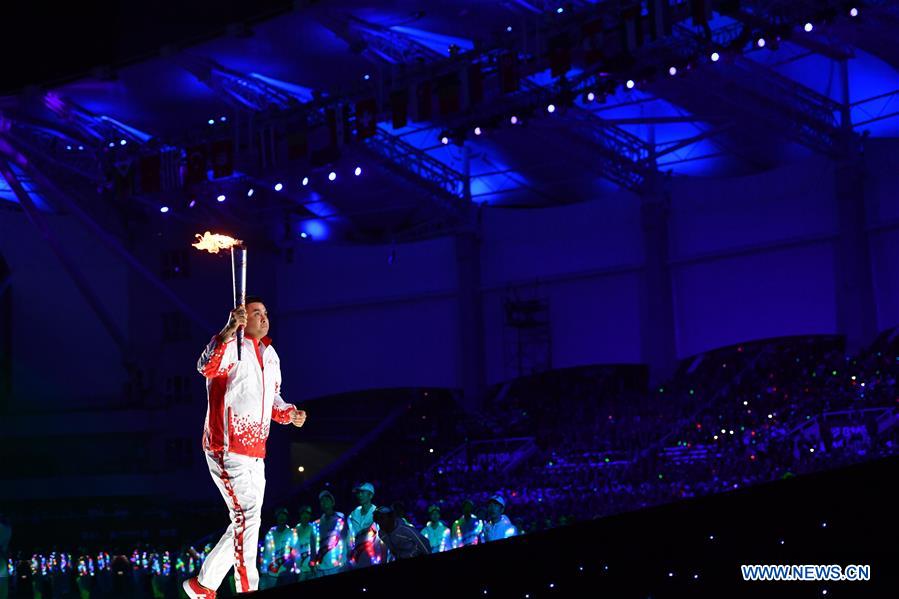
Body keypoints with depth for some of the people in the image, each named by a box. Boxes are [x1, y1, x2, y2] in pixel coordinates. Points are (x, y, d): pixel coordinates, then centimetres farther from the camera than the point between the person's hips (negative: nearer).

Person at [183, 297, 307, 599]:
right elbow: (207, 367, -31)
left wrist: (289, 413, 6)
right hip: (227, 448, -9)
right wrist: (229, 331, -45)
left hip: (256, 453, 9)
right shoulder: (232, 346, -9)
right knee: (247, 517, -17)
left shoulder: (270, 354, 17)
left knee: (245, 523, 13)